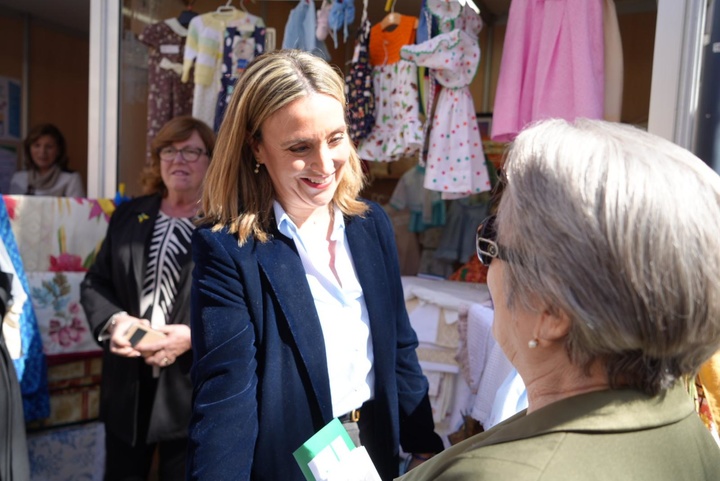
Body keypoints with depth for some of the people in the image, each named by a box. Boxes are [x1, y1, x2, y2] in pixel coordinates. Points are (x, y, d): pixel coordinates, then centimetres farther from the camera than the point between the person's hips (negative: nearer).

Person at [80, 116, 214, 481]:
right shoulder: (128, 215, 11)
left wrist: (195, 336, -21)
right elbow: (94, 282, 12)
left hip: (194, 389, -4)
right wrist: (113, 320, -8)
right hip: (127, 385, 5)